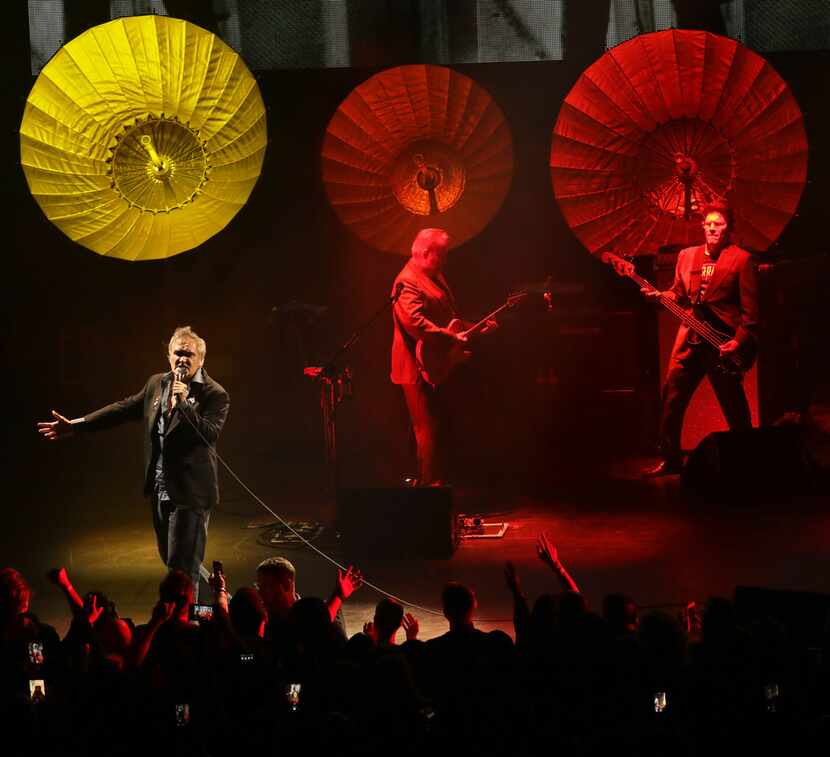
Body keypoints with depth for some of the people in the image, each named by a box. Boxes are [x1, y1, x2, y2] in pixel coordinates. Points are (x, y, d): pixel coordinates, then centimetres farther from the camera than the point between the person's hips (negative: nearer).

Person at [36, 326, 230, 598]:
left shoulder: (215, 395, -11)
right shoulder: (157, 383, 9)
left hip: (190, 491, -8)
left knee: (182, 568, -7)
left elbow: (210, 435, -23)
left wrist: (183, 403, -27)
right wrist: (75, 425, 15)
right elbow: (124, 409, 16)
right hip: (160, 490, 8)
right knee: (171, 559, 19)